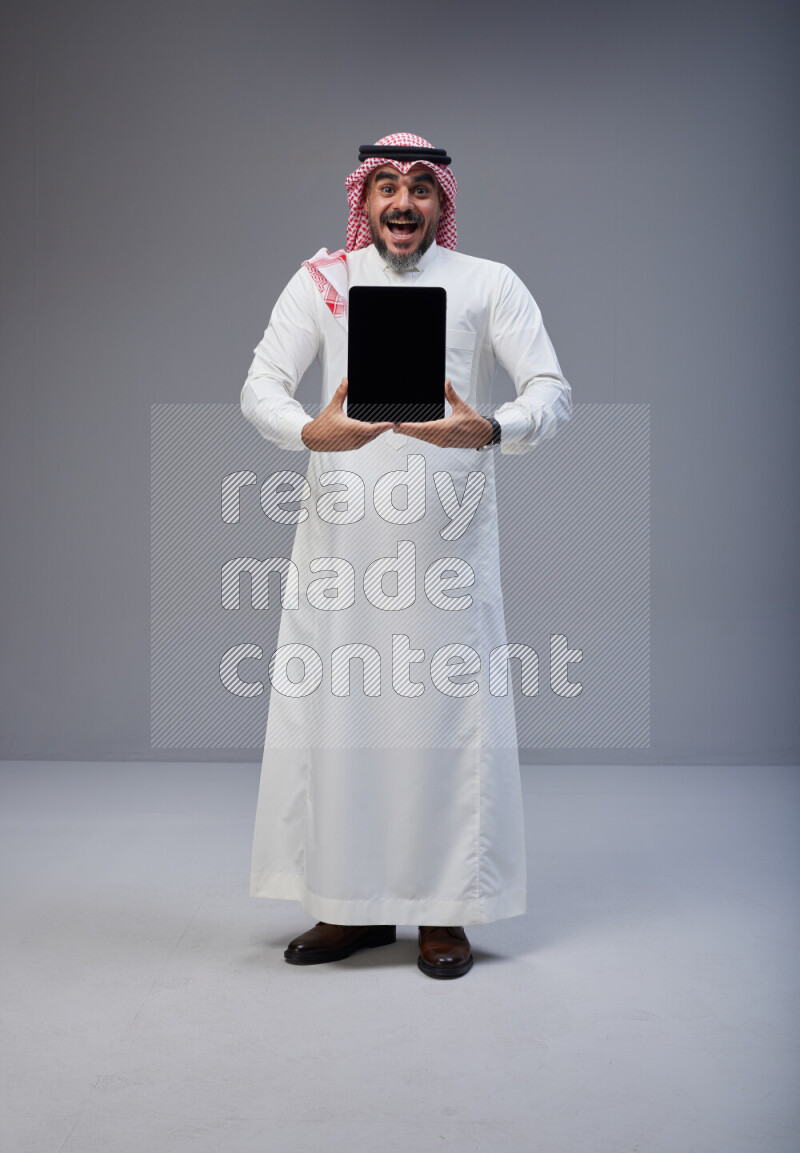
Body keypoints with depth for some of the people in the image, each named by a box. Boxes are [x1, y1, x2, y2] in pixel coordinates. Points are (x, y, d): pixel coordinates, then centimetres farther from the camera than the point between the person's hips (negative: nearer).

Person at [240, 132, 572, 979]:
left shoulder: (489, 285, 6)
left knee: (450, 710, -1)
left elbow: (553, 392, -2)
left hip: (448, 532, -1)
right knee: (331, 709, 2)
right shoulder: (321, 280, 10)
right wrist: (310, 431, -22)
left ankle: (443, 912, 11)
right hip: (342, 529, 2)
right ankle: (352, 905, 16)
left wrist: (489, 430, -25)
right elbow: (261, 385, 1)